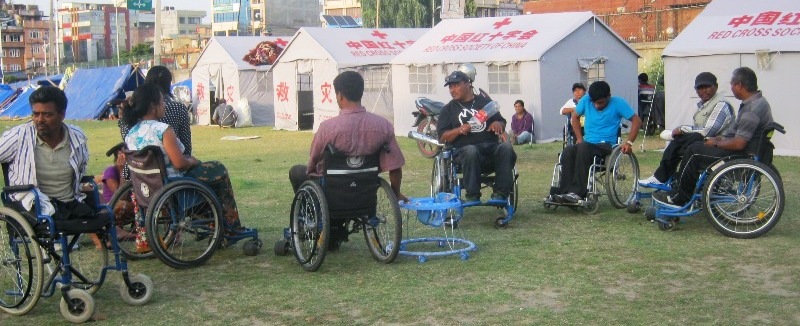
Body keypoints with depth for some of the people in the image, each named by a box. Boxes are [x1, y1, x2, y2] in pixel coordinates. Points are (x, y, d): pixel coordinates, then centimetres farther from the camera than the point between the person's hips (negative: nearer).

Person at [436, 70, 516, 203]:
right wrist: (458, 130, -10)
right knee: (470, 151, -38)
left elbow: (502, 125, 23)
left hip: (491, 146, 2)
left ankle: (500, 192, -29)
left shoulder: (485, 102, 22)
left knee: (506, 147, -31)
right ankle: (472, 195, -34)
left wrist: (498, 124, -2)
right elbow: (442, 137, 9)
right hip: (464, 149, -2)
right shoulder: (448, 109, 18)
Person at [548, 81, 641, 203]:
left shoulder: (618, 103, -4)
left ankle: (577, 192, -41)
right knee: (568, 151, -30)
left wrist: (629, 142, -11)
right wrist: (579, 138, 7)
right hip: (588, 143, 4)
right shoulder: (586, 100, 5)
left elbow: (636, 121, 0)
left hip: (606, 144, -4)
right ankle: (565, 192, -37)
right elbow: (575, 117, 20)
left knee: (583, 148, -36)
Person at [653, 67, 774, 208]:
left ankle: (678, 198, 1)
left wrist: (717, 143, -10)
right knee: (697, 145, 15)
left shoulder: (753, 109, -23)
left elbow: (739, 144, -26)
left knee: (694, 151, -8)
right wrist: (720, 138, 12)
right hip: (746, 153, 11)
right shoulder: (757, 101, 11)